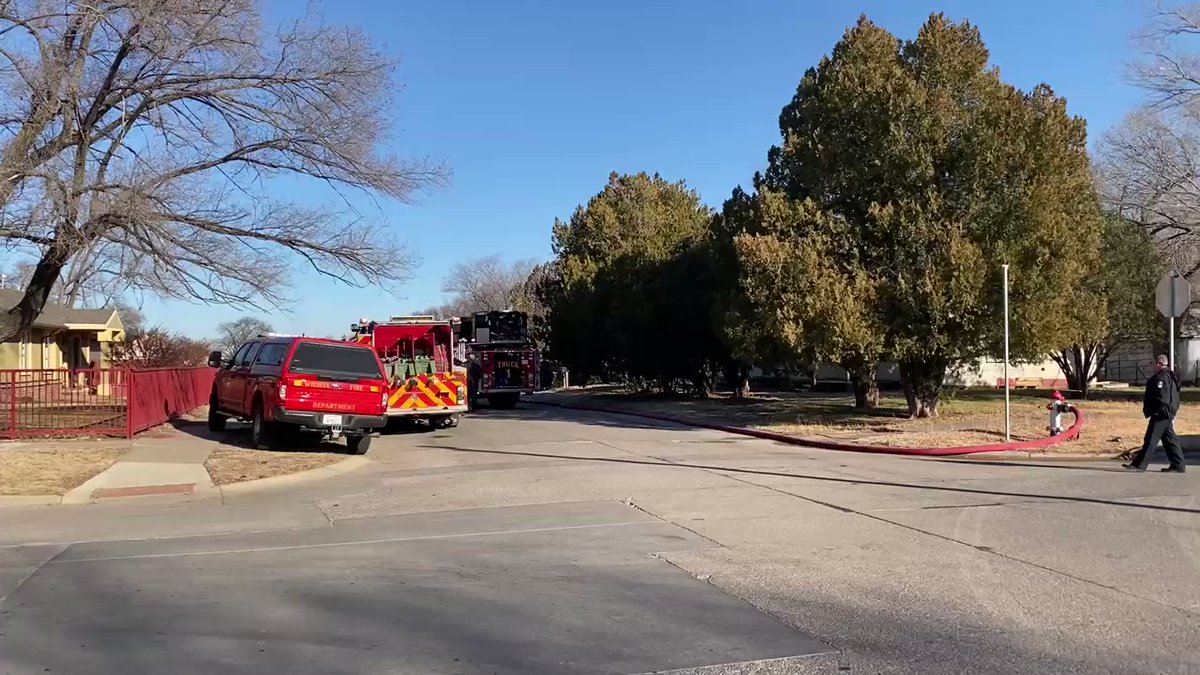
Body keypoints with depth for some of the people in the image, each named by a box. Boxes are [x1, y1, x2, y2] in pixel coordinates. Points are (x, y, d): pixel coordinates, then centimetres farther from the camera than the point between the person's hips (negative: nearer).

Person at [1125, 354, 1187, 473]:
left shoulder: (1161, 377, -17)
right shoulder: (1169, 376, 16)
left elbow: (1161, 398, -24)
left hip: (1160, 414, -11)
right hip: (1167, 414, 11)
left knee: (1151, 439, -7)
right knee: (1169, 439, 13)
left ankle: (1139, 464, -4)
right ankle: (1178, 465, 16)